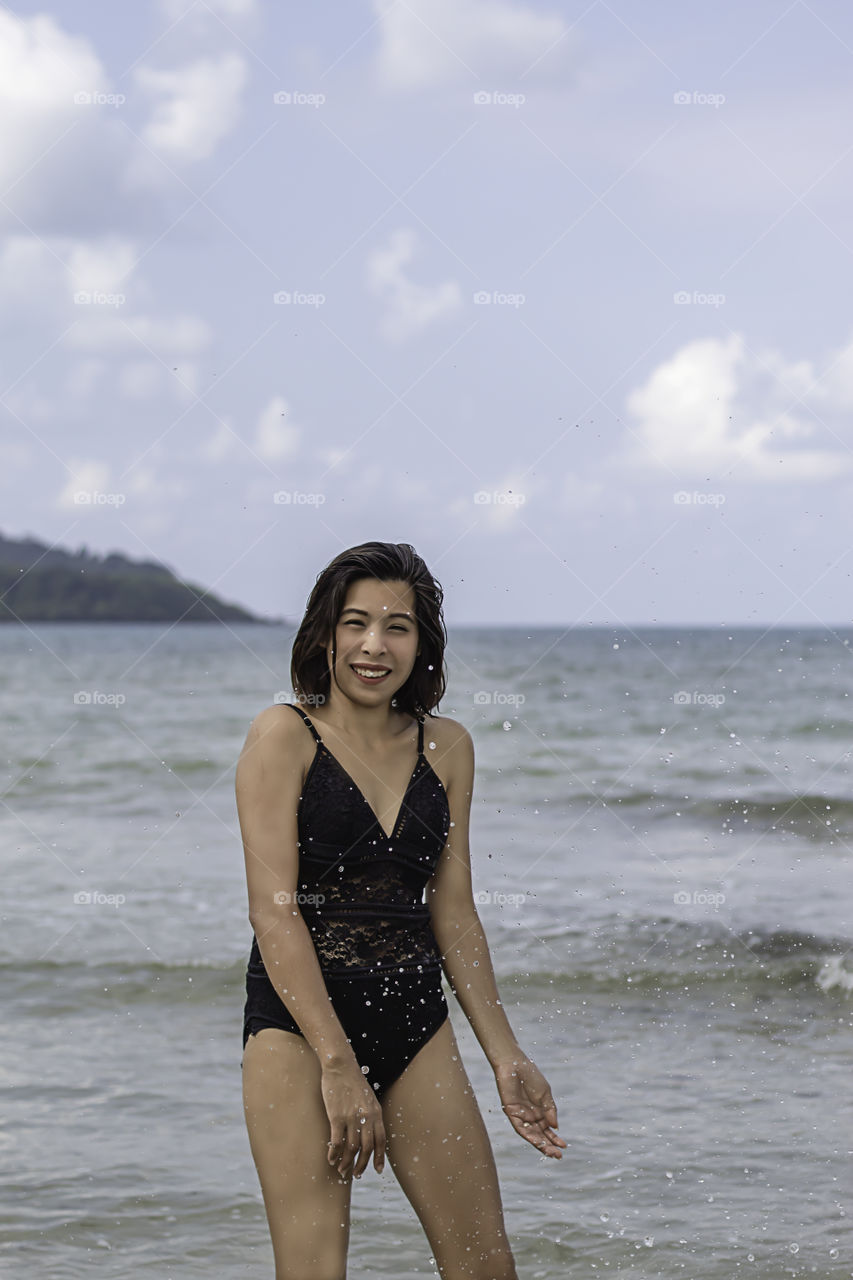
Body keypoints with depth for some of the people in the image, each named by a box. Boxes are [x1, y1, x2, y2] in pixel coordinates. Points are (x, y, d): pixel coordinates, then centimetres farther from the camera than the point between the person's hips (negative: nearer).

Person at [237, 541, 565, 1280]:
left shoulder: (447, 747, 10)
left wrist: (506, 1057, 9)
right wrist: (338, 1063, -18)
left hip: (417, 1023, 5)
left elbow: (453, 913, 13)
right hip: (299, 1025, -5)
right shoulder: (285, 735, -5)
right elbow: (273, 909, -11)